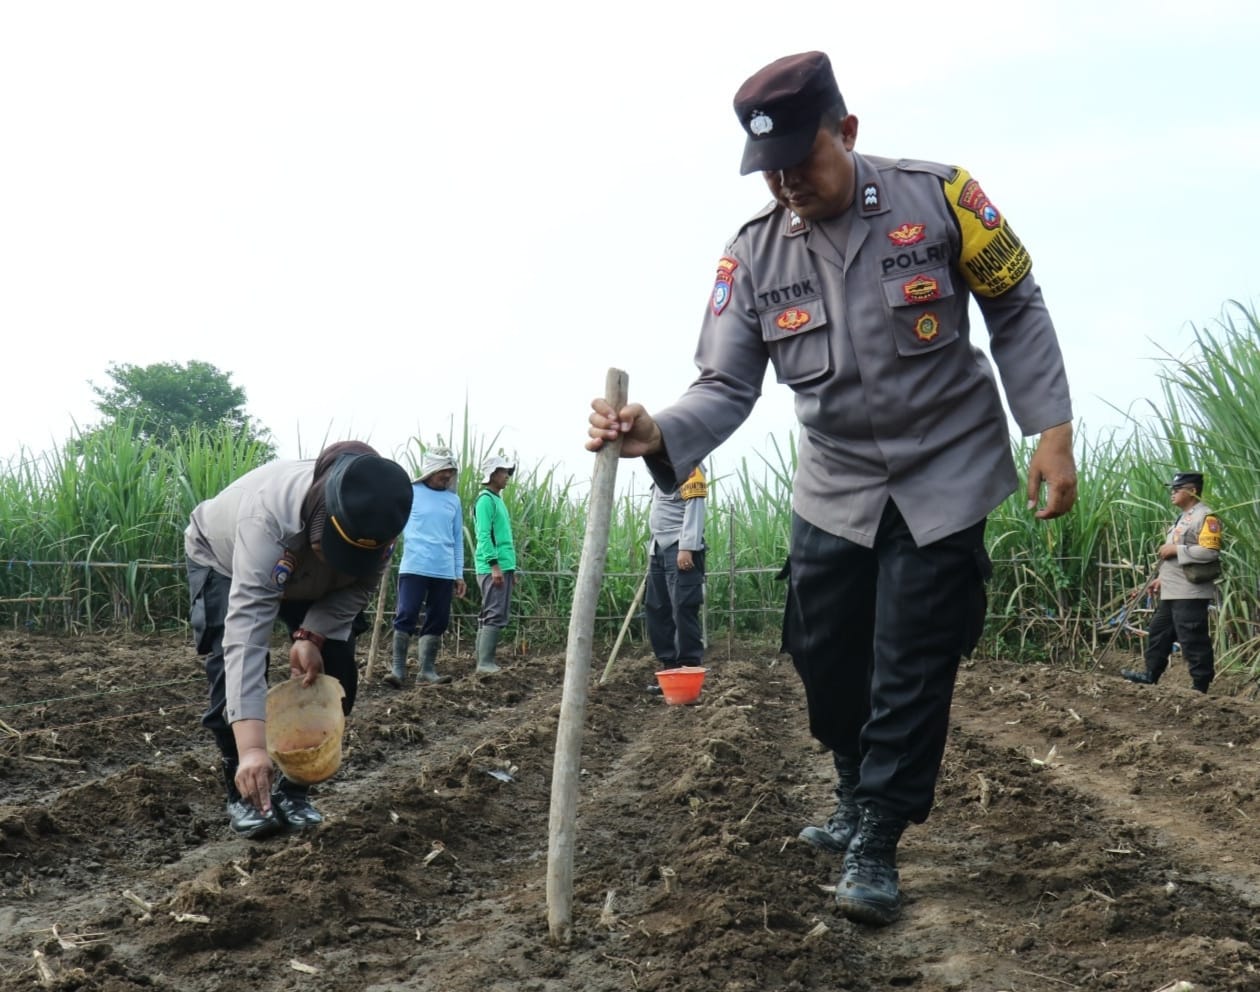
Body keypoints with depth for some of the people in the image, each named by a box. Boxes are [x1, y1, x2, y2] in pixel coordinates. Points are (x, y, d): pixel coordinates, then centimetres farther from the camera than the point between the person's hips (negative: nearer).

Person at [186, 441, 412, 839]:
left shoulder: (374, 520, -34)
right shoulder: (268, 516, -48)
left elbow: (358, 588, -16)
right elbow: (246, 632, -53)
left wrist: (312, 637, -36)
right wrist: (251, 747, -60)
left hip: (310, 581, 4)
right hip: (222, 560, -4)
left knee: (334, 672, -8)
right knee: (233, 665, -22)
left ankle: (293, 788, 8)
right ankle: (244, 793, -5)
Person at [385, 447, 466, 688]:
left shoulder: (453, 500, 11)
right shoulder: (410, 493, 1)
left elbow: (457, 539, 14)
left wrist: (459, 574, 12)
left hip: (444, 572, 4)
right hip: (414, 568, -4)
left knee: (437, 622, 5)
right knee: (406, 617, -8)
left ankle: (427, 670, 12)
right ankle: (398, 668, -4)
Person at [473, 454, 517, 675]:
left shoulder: (498, 500, 20)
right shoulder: (486, 499, -9)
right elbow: (484, 535, -17)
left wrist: (511, 568, 22)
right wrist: (494, 564, -23)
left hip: (503, 567, 10)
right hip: (493, 568, -10)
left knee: (488, 616, 10)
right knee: (496, 615, -13)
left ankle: (484, 663, 13)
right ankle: (485, 663, -14)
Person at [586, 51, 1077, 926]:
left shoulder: (936, 198, -15)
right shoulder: (752, 255, -7)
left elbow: (1017, 310, -5)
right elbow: (727, 387, -11)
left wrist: (1052, 429, -10)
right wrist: (660, 435, -32)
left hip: (944, 472, -3)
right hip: (834, 485, 4)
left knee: (910, 668, -2)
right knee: (825, 657, 10)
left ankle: (877, 846, 11)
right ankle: (859, 800, 36)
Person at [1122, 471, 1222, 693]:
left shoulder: (1206, 517, -12)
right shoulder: (1183, 518, 20)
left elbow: (1210, 551, -23)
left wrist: (1175, 549, -19)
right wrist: (1161, 578, 21)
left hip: (1190, 592, -11)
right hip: (1172, 591, 11)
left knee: (1193, 639, -7)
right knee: (1159, 632, 16)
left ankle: (1201, 685, 0)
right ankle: (1151, 675, 25)